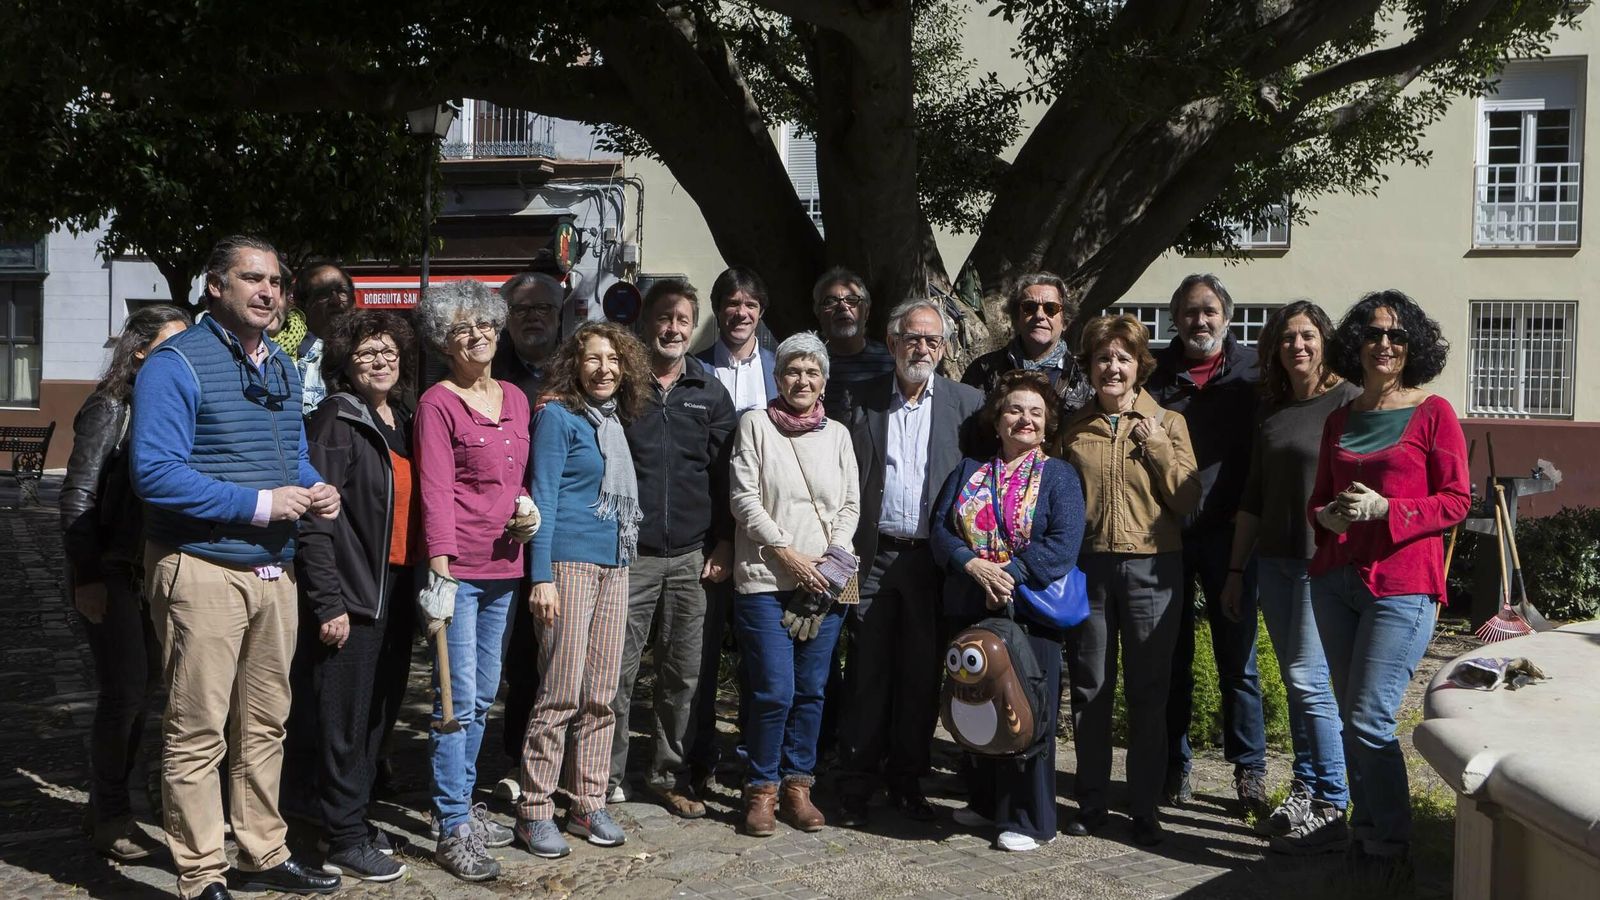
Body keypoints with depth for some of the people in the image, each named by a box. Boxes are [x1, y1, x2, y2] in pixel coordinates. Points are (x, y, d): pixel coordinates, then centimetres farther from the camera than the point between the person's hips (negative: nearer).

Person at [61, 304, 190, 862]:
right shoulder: (111, 408, -8)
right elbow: (77, 496, -10)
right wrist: (86, 577, -13)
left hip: (160, 570, 6)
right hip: (114, 572, -6)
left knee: (142, 686, 11)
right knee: (124, 691, -3)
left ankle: (108, 807, 24)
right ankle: (109, 817, 12)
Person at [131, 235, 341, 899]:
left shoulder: (282, 367, 14)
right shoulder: (176, 364, -11)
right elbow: (154, 471, -20)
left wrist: (315, 489, 2)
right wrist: (258, 503, -20)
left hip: (274, 569, 8)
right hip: (202, 570, -8)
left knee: (265, 724, 16)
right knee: (198, 734, -1)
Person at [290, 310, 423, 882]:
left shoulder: (402, 422, 13)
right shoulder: (336, 421, -10)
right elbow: (315, 519, -15)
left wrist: (413, 588, 12)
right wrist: (328, 603, -19)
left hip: (396, 590, 8)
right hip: (352, 593, -8)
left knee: (380, 712, 16)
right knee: (344, 717, 0)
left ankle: (352, 817, 31)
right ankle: (344, 841, 11)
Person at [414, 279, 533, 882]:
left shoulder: (515, 399, 14)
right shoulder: (437, 403, -6)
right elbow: (435, 488, -13)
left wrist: (527, 510, 1)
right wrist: (440, 561, -21)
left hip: (503, 567, 7)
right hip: (456, 567, -7)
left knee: (483, 697, 15)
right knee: (459, 701, -5)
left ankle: (463, 803, 28)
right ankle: (454, 831, 1)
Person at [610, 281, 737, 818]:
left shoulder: (710, 393, 9)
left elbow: (724, 473, 10)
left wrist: (724, 543, 4)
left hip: (692, 556, 3)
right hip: (630, 552, -2)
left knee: (682, 673, 8)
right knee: (618, 672, -1)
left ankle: (669, 774, 21)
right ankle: (607, 778, 12)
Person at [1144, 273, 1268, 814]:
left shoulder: (1252, 370, 3)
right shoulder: (1155, 373, 7)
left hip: (1227, 532, -1)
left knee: (1238, 658, 6)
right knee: (1172, 656, 9)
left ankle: (1250, 769, 17)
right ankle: (1173, 766, 21)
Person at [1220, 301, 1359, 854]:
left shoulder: (1348, 401, -6)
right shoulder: (1272, 411, 15)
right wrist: (1236, 570, 17)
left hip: (1324, 560, -7)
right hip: (1274, 560, 7)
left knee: (1309, 680, -8)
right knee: (1296, 683, 11)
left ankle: (1331, 811, 0)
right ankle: (1304, 795, 19)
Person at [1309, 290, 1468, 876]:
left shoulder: (1433, 412, -2)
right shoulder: (1340, 420, 13)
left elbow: (1456, 500, -5)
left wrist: (1384, 509, -17)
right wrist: (1328, 516, -4)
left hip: (1401, 586, -6)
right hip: (1336, 581, 6)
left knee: (1369, 722, -9)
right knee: (1352, 719, 11)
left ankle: (1390, 847, 7)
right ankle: (1365, 833, 24)